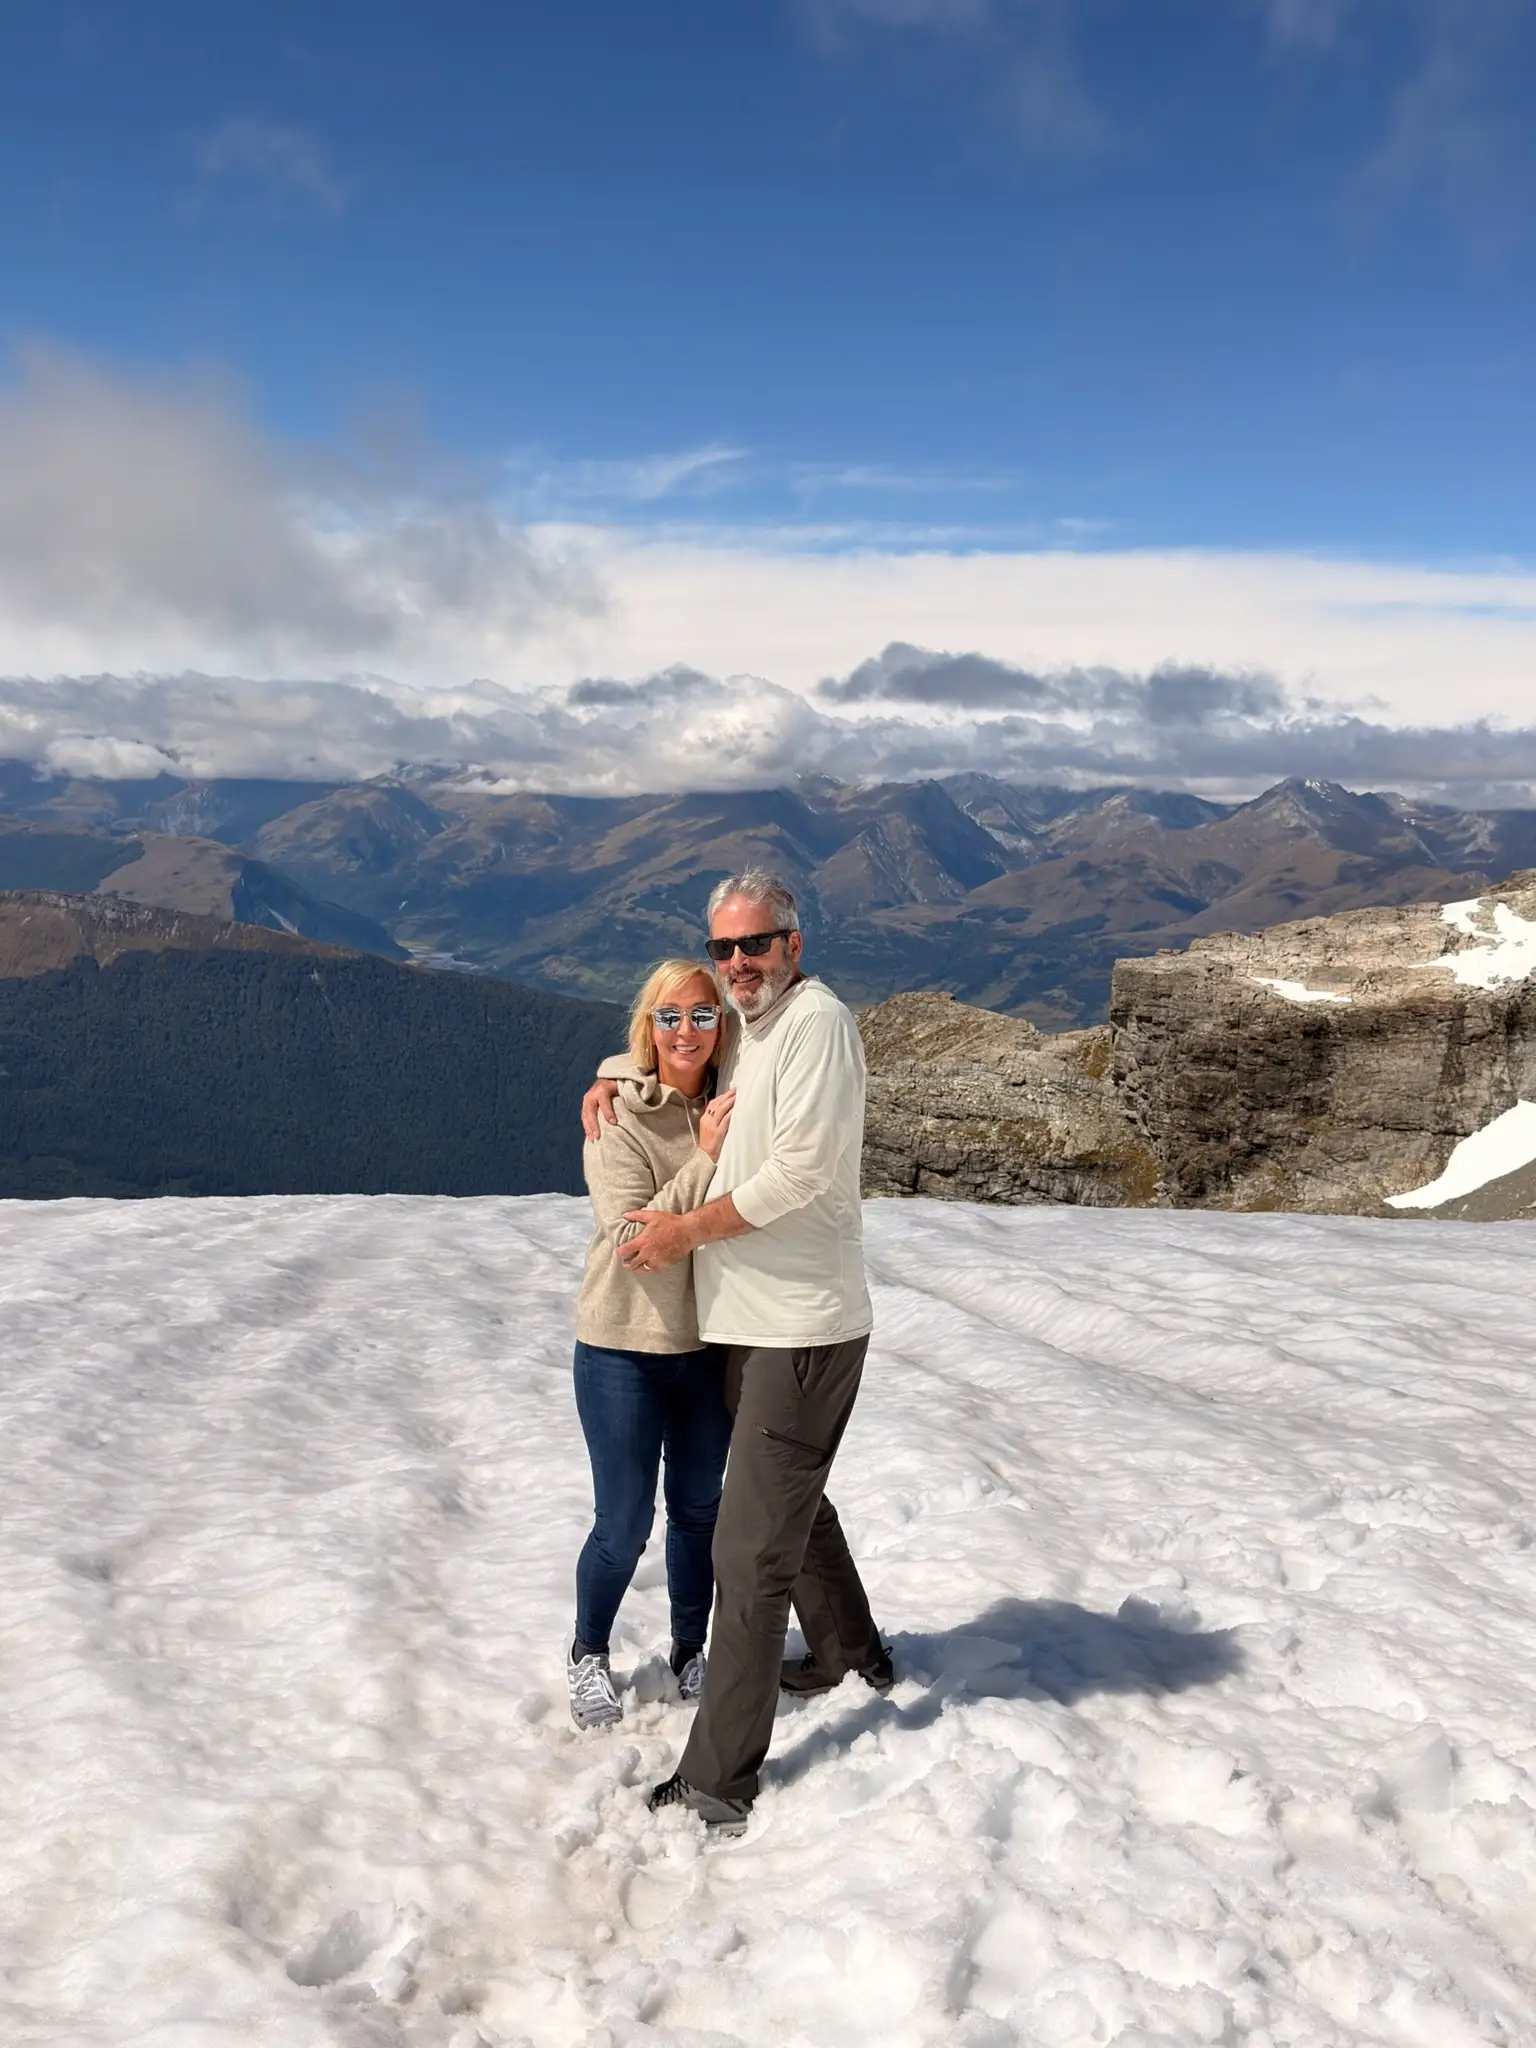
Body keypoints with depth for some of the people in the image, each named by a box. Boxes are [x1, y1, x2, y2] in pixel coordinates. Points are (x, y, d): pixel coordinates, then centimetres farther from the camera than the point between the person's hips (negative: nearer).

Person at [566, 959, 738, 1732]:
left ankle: (691, 1648, 37)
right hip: (623, 1349, -4)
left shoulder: (727, 1109, -1)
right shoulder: (618, 1117, -15)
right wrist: (704, 1161, -26)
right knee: (623, 1524, 5)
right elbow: (629, 1238, -23)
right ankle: (589, 1654, 31)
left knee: (697, 1508, 17)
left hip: (708, 1344, 4)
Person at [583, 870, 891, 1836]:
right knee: (792, 1500, 27)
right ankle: (849, 1652, 49)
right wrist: (618, 1082, 13)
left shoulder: (817, 1021, -15)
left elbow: (803, 1170, -23)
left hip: (803, 1329, -10)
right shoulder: (744, 1026, 14)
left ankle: (721, 1778, -1)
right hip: (752, 1320, 10)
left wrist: (690, 1229, -14)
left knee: (751, 1551, -8)